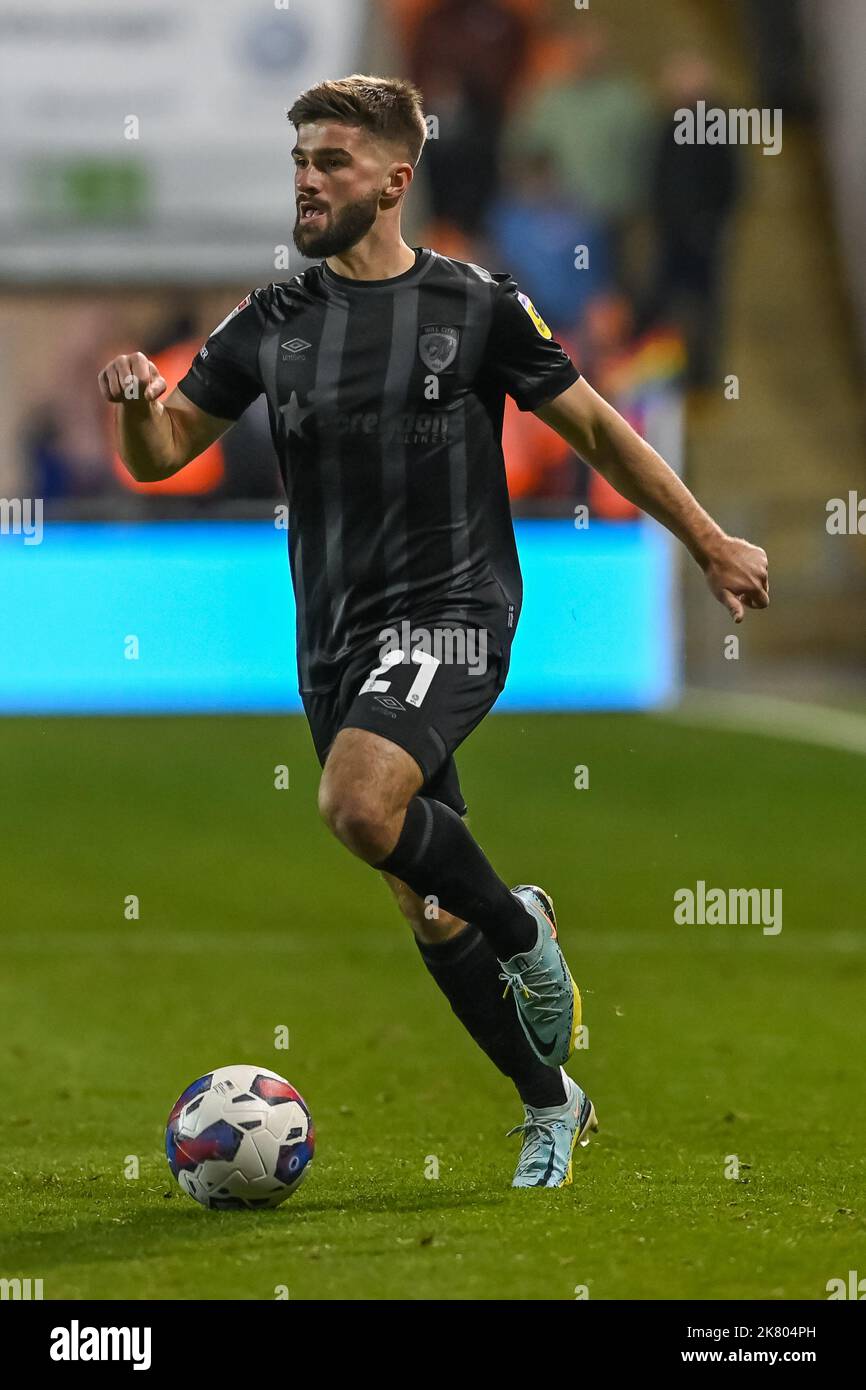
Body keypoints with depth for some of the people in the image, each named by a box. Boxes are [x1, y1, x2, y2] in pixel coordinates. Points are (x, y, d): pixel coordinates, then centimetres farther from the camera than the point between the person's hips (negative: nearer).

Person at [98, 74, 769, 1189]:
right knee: (428, 913, 9)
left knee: (358, 803, -32)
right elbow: (163, 455, 8)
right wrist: (137, 404, -15)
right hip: (335, 641, 5)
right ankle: (549, 1104, 27)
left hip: (451, 613, -5)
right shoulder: (268, 325, 6)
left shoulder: (478, 306, -3)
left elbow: (594, 429, 6)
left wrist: (709, 543, 8)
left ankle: (521, 927, -6)